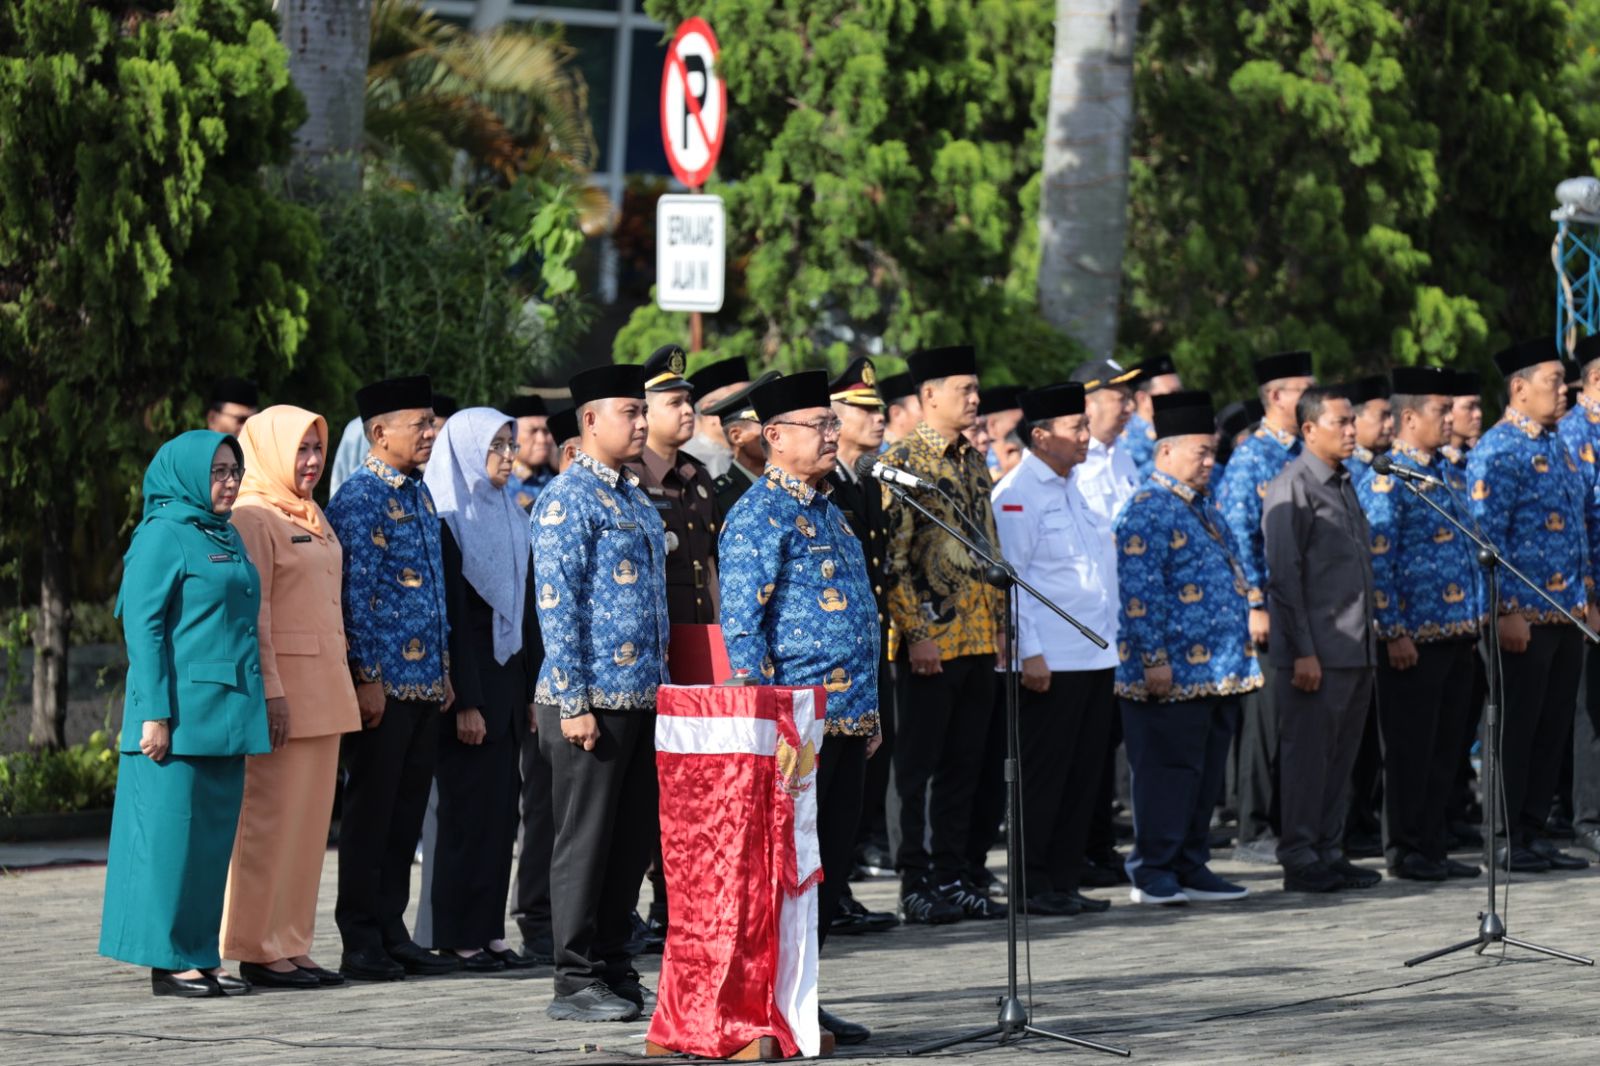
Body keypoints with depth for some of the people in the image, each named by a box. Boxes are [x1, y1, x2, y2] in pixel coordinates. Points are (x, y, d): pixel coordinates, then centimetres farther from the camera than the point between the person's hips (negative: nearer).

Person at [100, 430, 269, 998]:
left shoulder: (228, 538, 17)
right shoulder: (163, 537, -8)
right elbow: (142, 626, -13)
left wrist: (254, 710, 19)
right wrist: (155, 714, -19)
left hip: (226, 714, 8)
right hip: (182, 712, -8)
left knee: (214, 836, 9)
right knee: (171, 832, -4)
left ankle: (200, 957, 13)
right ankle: (167, 962, -1)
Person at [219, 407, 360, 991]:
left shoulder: (313, 519, 18)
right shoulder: (254, 518, -9)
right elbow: (251, 613, -14)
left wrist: (340, 689, 19)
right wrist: (270, 690, -20)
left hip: (322, 688, 9)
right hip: (282, 689, -9)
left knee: (309, 817, 8)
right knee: (271, 816, -6)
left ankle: (292, 946, 12)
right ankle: (260, 949, -3)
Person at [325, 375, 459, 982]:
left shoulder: (419, 495, 15)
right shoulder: (358, 499, -11)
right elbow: (354, 595, -15)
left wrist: (444, 671, 18)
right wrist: (368, 678, -18)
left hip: (424, 682, 8)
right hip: (383, 683, -8)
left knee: (406, 814, 11)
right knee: (371, 812, -2)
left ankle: (392, 934, 17)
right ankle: (362, 943, 3)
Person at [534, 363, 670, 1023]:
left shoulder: (636, 499, 16)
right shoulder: (567, 500, -10)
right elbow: (556, 606, -14)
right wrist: (573, 703, -18)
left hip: (643, 697, 8)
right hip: (594, 698, -8)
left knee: (633, 839, 11)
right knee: (585, 839, -2)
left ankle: (614, 967, 19)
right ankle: (576, 982, 2)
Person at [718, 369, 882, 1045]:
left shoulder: (827, 511, 17)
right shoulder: (759, 516, -10)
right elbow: (741, 627, -15)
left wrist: (869, 712, 21)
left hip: (847, 721, 9)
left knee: (831, 864, 10)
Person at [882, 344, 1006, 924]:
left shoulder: (974, 463, 15)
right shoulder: (903, 461, -9)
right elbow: (893, 558, -14)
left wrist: (999, 624, 15)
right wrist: (915, 633, -18)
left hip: (980, 638, 7)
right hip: (932, 641, -7)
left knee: (963, 765, 10)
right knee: (919, 766, -2)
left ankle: (954, 877, 15)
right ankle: (917, 886, 0)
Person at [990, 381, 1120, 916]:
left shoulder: (1073, 488, 16)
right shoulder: (1017, 494, -10)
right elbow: (1010, 578, -14)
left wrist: (1110, 639, 18)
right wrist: (1030, 654, -18)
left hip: (1094, 655, 8)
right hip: (1049, 662, -8)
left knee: (1083, 773, 9)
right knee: (1043, 773, -4)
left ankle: (1064, 881, 15)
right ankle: (1034, 886, 1)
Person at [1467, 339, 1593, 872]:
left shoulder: (1557, 446, 15)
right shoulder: (1497, 450, -11)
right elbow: (1488, 536, -15)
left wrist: (1588, 601, 19)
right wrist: (1508, 611, -19)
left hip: (1567, 613, 8)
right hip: (1525, 617, -8)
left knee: (1553, 727, 10)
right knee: (1517, 727, -2)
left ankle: (1534, 832, 16)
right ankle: (1507, 840, 4)